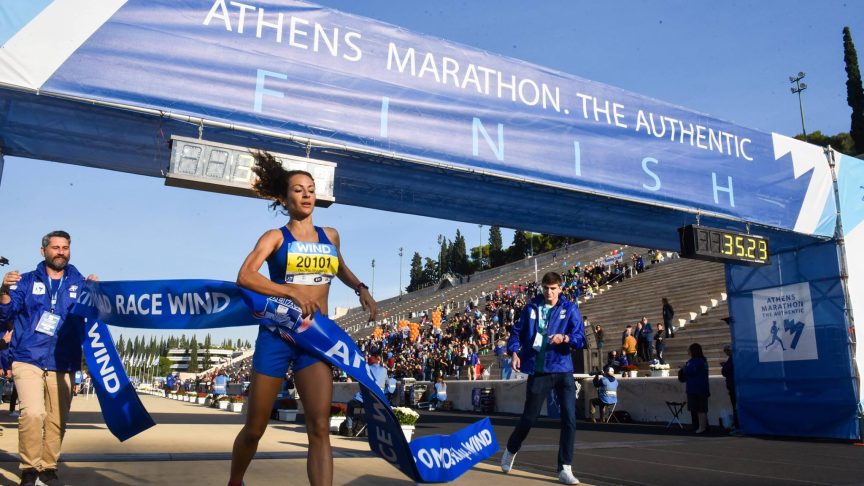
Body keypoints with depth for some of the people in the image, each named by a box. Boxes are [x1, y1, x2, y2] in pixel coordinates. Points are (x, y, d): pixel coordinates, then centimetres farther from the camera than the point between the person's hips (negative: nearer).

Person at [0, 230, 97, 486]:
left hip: (63, 363, 2)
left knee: (57, 419, 6)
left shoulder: (81, 283, 7)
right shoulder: (26, 281, 8)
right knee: (33, 413, -18)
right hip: (28, 359, -1)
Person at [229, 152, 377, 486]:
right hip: (277, 335, -2)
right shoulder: (275, 237, 0)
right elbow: (245, 277, -16)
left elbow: (340, 269, 32)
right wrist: (292, 292, -24)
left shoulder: (330, 236, 12)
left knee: (320, 429, -11)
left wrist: (361, 289, 14)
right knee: (254, 429, 11)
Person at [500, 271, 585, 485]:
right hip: (538, 371, 0)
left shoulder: (570, 308, -2)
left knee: (569, 418, -5)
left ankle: (565, 469, 8)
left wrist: (565, 338, -30)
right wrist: (514, 352, -12)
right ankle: (511, 450, 36)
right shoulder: (531, 307, 1)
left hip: (563, 370, 0)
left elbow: (581, 338, -9)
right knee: (529, 417, 9)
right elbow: (517, 331, 5)